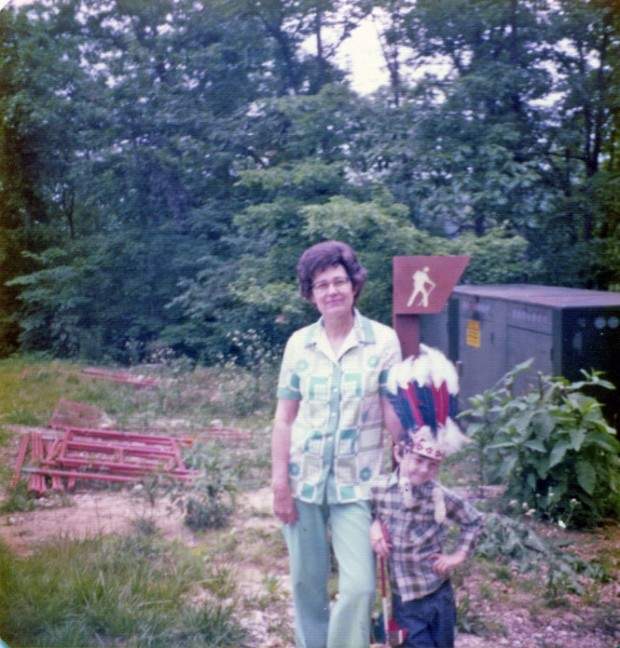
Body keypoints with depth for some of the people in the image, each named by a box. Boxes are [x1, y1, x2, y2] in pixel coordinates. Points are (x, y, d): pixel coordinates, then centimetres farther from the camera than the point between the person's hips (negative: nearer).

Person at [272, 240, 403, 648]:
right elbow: (284, 419, 3)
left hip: (356, 482, -2)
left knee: (359, 585, -7)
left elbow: (394, 416, -8)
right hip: (304, 478, 3)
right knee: (306, 582, 13)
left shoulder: (384, 341, -7)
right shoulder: (299, 343, 0)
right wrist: (280, 483, -1)